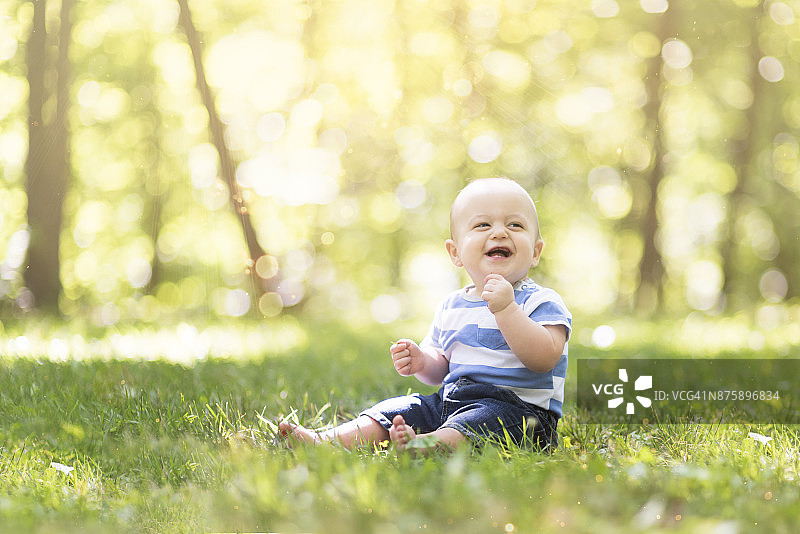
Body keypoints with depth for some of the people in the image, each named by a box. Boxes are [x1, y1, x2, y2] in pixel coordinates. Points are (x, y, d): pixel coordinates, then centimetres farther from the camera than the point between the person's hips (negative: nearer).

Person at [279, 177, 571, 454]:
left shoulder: (541, 301, -6)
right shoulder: (450, 307, 14)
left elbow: (544, 358, -22)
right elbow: (441, 369, 20)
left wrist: (505, 309, -26)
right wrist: (422, 362, -4)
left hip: (515, 408, -6)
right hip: (449, 402, 7)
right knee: (397, 409, -6)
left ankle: (431, 444, -59)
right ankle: (327, 440, -18)